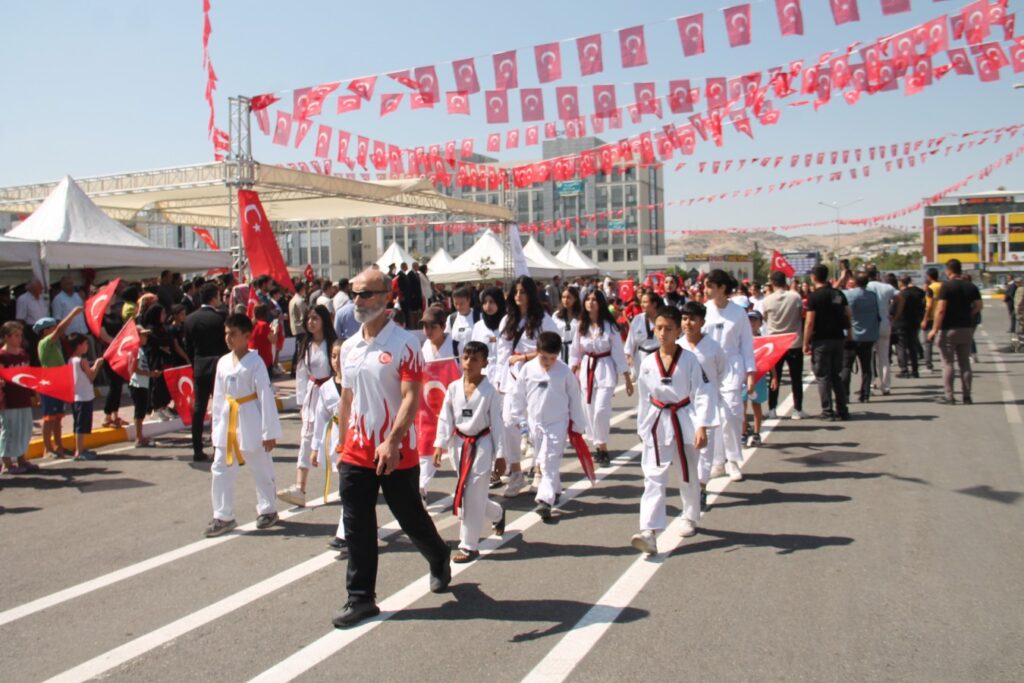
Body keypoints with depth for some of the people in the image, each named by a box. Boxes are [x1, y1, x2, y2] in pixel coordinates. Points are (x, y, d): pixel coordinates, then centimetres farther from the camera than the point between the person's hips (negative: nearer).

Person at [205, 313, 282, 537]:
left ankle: (268, 510, 25)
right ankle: (223, 516, 16)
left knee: (261, 469, 8)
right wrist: (216, 426, 11)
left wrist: (269, 432, -13)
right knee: (220, 470, 6)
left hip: (250, 422, -5)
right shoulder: (223, 362, 6)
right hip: (227, 421, 6)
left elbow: (266, 396, -12)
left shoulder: (255, 362, -12)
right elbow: (218, 396, 11)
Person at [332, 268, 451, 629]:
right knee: (357, 529, 5)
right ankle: (360, 598, 16)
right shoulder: (349, 347, 9)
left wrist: (392, 442, -29)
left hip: (397, 453, -5)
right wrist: (344, 442, 18)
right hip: (356, 453, 5)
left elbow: (411, 397, -19)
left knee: (411, 518, 11)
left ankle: (440, 560, 39)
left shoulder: (403, 343, -11)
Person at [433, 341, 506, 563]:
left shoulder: (490, 391, -10)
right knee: (467, 494, 14)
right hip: (460, 444, 5)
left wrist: (500, 455, -7)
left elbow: (497, 423, -7)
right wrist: (440, 445, -2)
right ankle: (497, 514, 44)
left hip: (482, 445, -4)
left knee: (473, 495, -4)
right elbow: (445, 418, 4)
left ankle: (469, 545, 6)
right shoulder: (453, 388, 0)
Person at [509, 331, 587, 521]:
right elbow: (519, 395, 4)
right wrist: (516, 419, 7)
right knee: (543, 461, 14)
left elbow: (574, 397, -1)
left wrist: (577, 424, 3)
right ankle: (555, 491, 32)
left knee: (550, 462, -8)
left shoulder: (565, 372, -10)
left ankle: (545, 500, -12)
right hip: (535, 423, 3)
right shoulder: (527, 369, -6)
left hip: (557, 424, -3)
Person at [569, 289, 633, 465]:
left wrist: (628, 379, -5)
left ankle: (603, 447, 1)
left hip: (606, 370, -4)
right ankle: (597, 446, 22)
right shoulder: (581, 325, 1)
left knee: (601, 410, -14)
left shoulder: (609, 325, -8)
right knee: (589, 411, 7)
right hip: (587, 369, 4)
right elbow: (576, 351, 9)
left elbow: (618, 351, -6)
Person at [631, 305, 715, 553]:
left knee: (689, 477, 16)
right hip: (657, 425, 1)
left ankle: (691, 518, 40)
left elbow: (703, 394, -12)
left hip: (684, 423, -1)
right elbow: (645, 398, 8)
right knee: (653, 479, -6)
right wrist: (643, 428, 11)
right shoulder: (648, 363, -2)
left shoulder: (689, 360, -10)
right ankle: (649, 532, -12)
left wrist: (702, 427, -18)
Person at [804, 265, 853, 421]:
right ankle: (842, 410, 15)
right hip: (838, 339, 6)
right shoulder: (839, 294, 7)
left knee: (823, 377, 1)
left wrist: (806, 343, -10)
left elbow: (810, 322, -14)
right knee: (836, 375, 15)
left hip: (821, 340, -6)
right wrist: (849, 333, 19)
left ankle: (828, 411, 1)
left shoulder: (814, 296, -11)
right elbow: (848, 316, 9)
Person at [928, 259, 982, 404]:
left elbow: (941, 310, -16)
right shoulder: (971, 286, 6)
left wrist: (935, 329, -14)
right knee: (965, 363, 10)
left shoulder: (946, 286, -11)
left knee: (948, 363, 1)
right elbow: (978, 307, 3)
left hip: (949, 329, -5)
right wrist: (966, 316, 16)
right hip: (967, 328, 5)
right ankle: (966, 396, 11)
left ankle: (948, 396, 1)